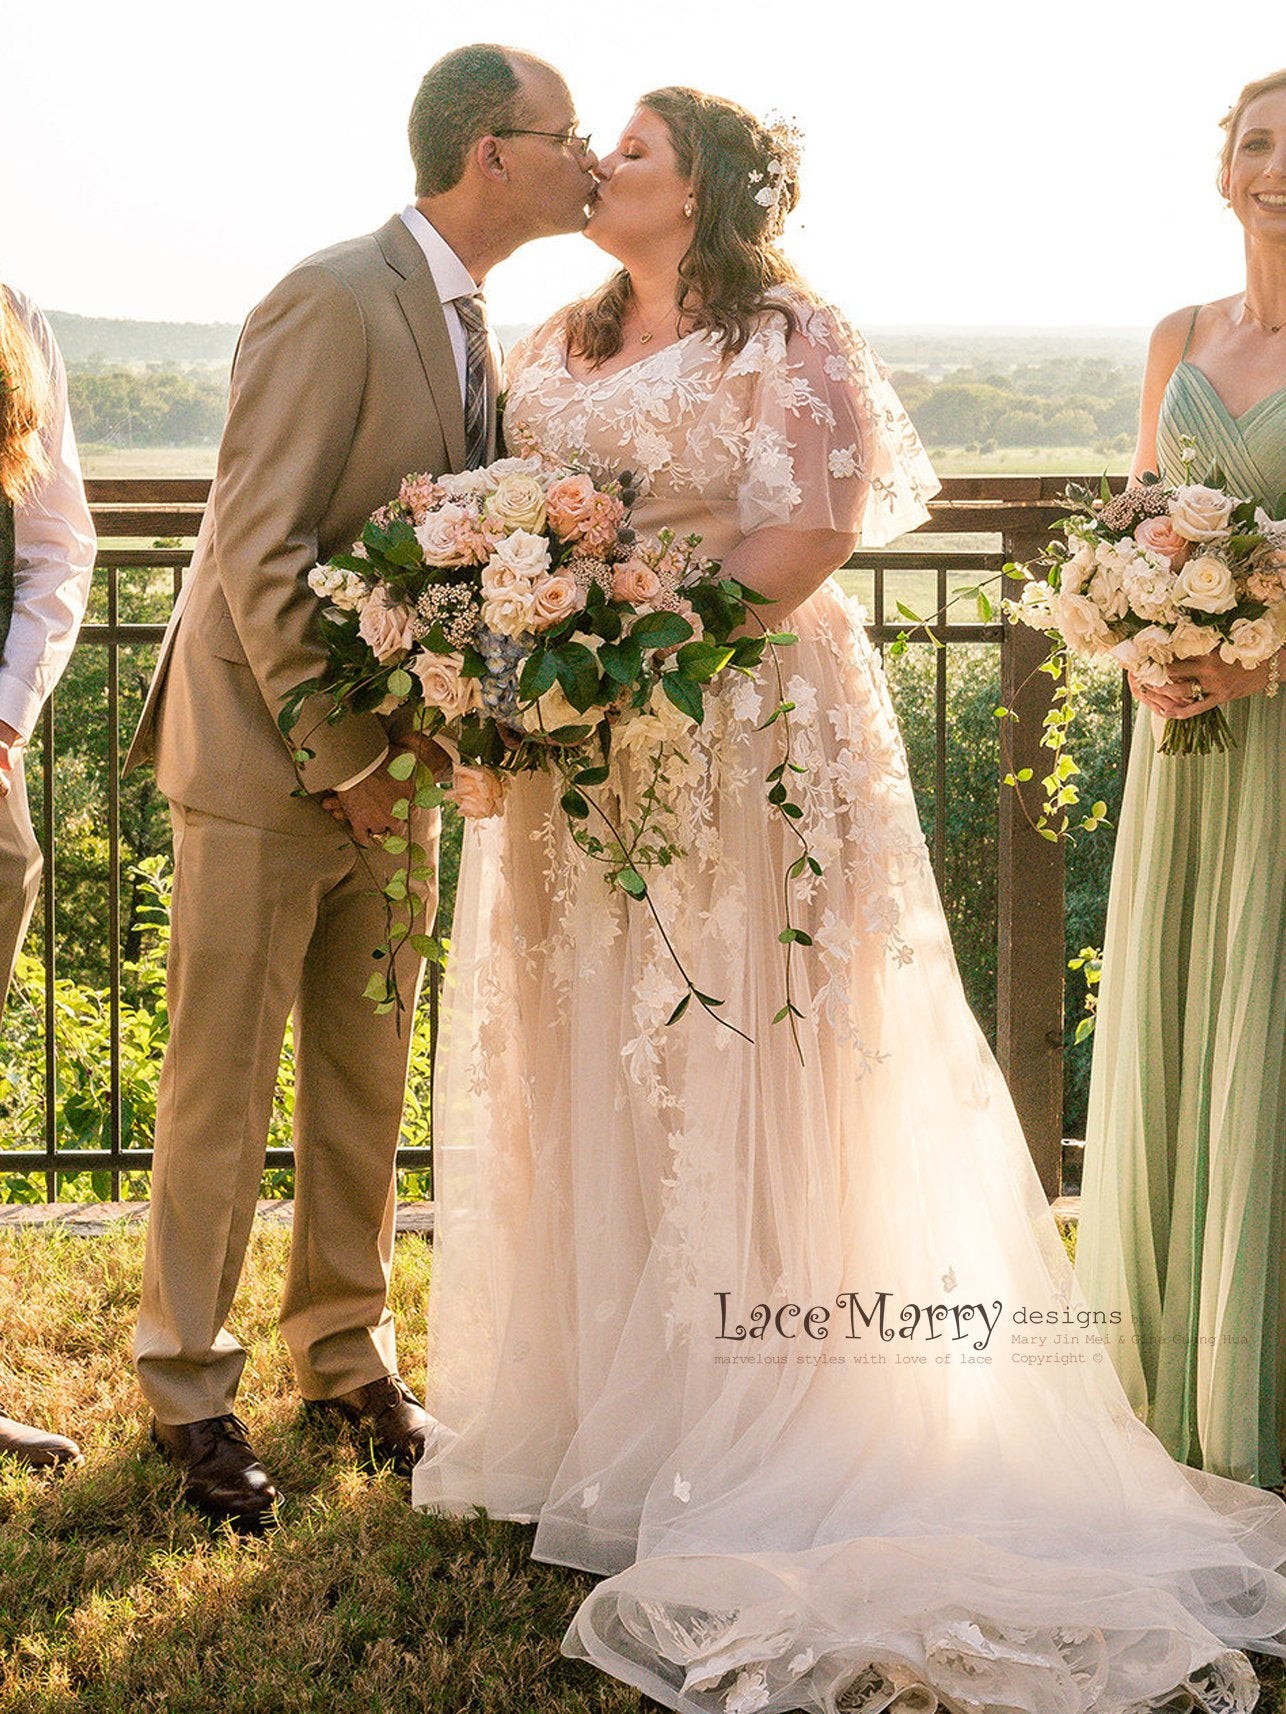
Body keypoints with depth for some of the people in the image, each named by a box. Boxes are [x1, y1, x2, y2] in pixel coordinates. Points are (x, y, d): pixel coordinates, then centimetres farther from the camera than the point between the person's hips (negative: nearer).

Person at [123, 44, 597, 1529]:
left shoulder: (473, 322, 8)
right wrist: (339, 760, -18)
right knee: (224, 1086, 3)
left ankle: (347, 1353, 28)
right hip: (267, 755, -7)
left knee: (367, 1083, 14)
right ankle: (188, 1388, 16)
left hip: (390, 760, 8)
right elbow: (260, 552, -21)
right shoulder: (335, 302, -18)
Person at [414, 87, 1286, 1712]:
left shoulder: (787, 339, -3)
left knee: (727, 1070, -4)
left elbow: (815, 529, -14)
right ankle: (590, 1405, 16)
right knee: (583, 1073, 7)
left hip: (737, 744, -6)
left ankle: (725, 1434, 3)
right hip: (575, 751, 7)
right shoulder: (555, 350, 17)